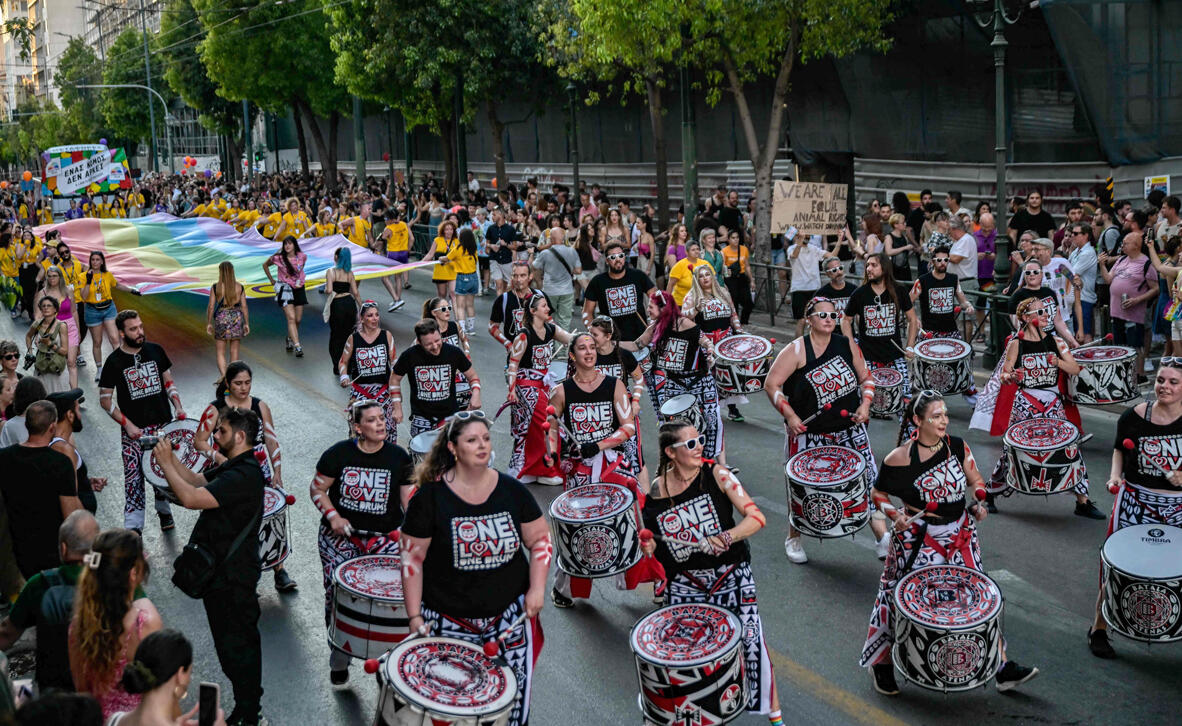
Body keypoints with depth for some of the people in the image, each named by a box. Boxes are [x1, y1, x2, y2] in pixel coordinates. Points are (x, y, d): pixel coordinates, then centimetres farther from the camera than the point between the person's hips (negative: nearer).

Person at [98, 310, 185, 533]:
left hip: (163, 424, 3)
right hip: (134, 430, -3)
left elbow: (168, 381, 13)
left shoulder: (155, 350, 2)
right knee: (133, 478, -4)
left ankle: (163, 510, 35)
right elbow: (105, 400, -3)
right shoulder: (114, 361, -7)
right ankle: (133, 527, 0)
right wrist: (127, 424, -13)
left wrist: (178, 406, -2)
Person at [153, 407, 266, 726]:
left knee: (235, 646, -2)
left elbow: (191, 498, -28)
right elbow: (196, 480, 15)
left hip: (231, 577, -11)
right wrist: (169, 456, 2)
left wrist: (165, 463, -17)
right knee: (241, 642, 20)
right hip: (225, 571, 11)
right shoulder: (233, 468, 11)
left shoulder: (244, 475, -24)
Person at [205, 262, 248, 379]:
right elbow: (244, 307, -1)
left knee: (220, 352, 7)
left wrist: (209, 323, 5)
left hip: (221, 319, -2)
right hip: (237, 318, 2)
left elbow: (211, 307, -5)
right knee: (234, 351, 15)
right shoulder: (239, 287, -2)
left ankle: (224, 377, -10)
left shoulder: (215, 288, -7)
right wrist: (247, 323, 7)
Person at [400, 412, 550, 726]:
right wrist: (414, 615, -7)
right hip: (449, 621, -2)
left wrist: (537, 588, -4)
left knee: (515, 690, -3)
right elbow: (412, 557, -4)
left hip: (510, 612, 2)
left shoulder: (512, 490, 1)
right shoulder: (430, 497, -7)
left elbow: (540, 538, 7)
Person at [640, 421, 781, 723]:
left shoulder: (716, 474, -11)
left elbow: (756, 518, -16)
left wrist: (723, 539, -29)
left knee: (750, 640, -11)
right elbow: (655, 541, 10)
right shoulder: (656, 491, -5)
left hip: (731, 574, -2)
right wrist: (649, 546, -13)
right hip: (685, 582, 2)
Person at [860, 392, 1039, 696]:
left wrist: (978, 503, -10)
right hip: (918, 540, -4)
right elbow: (877, 493, -3)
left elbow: (975, 480, 9)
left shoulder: (957, 446, -3)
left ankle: (1002, 668, 17)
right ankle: (882, 664, 24)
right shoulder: (900, 459, -15)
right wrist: (895, 515, -20)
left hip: (960, 534, 4)